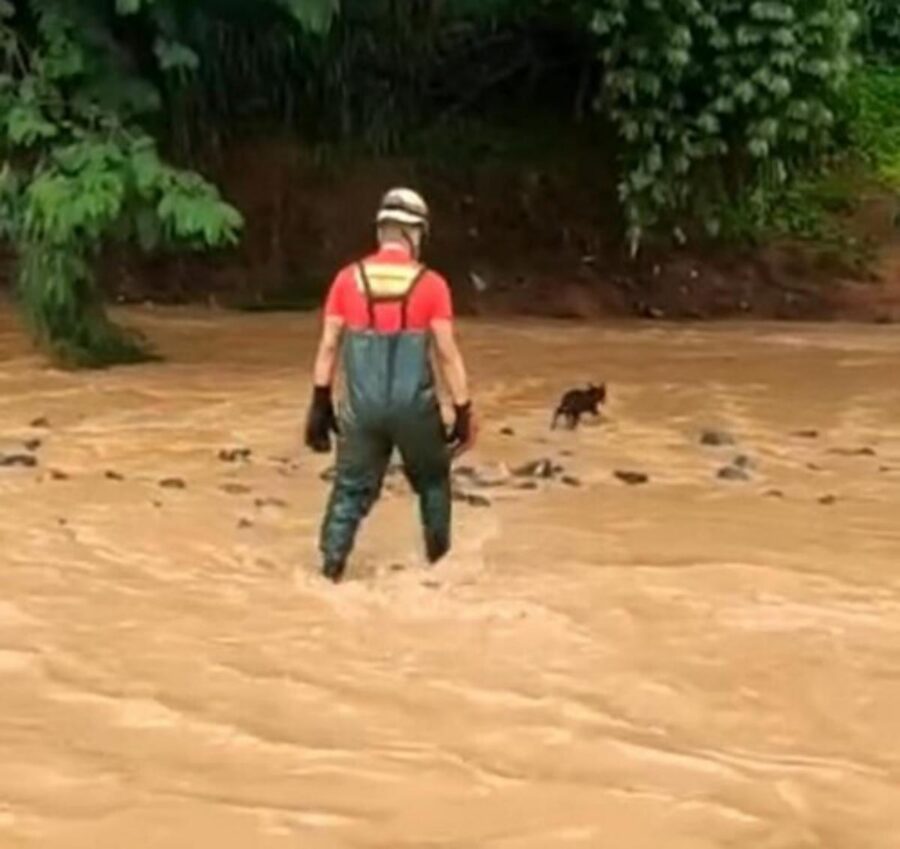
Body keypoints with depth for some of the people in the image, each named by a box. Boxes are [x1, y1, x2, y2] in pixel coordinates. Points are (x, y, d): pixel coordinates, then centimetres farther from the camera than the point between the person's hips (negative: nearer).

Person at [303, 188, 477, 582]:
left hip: (363, 407, 1)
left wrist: (320, 405, 9)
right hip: (414, 406, -1)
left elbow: (329, 346, 2)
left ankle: (331, 567, 3)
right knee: (432, 479, 21)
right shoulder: (430, 284, -6)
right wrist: (464, 412, 2)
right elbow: (447, 354, -5)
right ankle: (439, 560, 29)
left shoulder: (348, 279, 0)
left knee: (351, 487, 11)